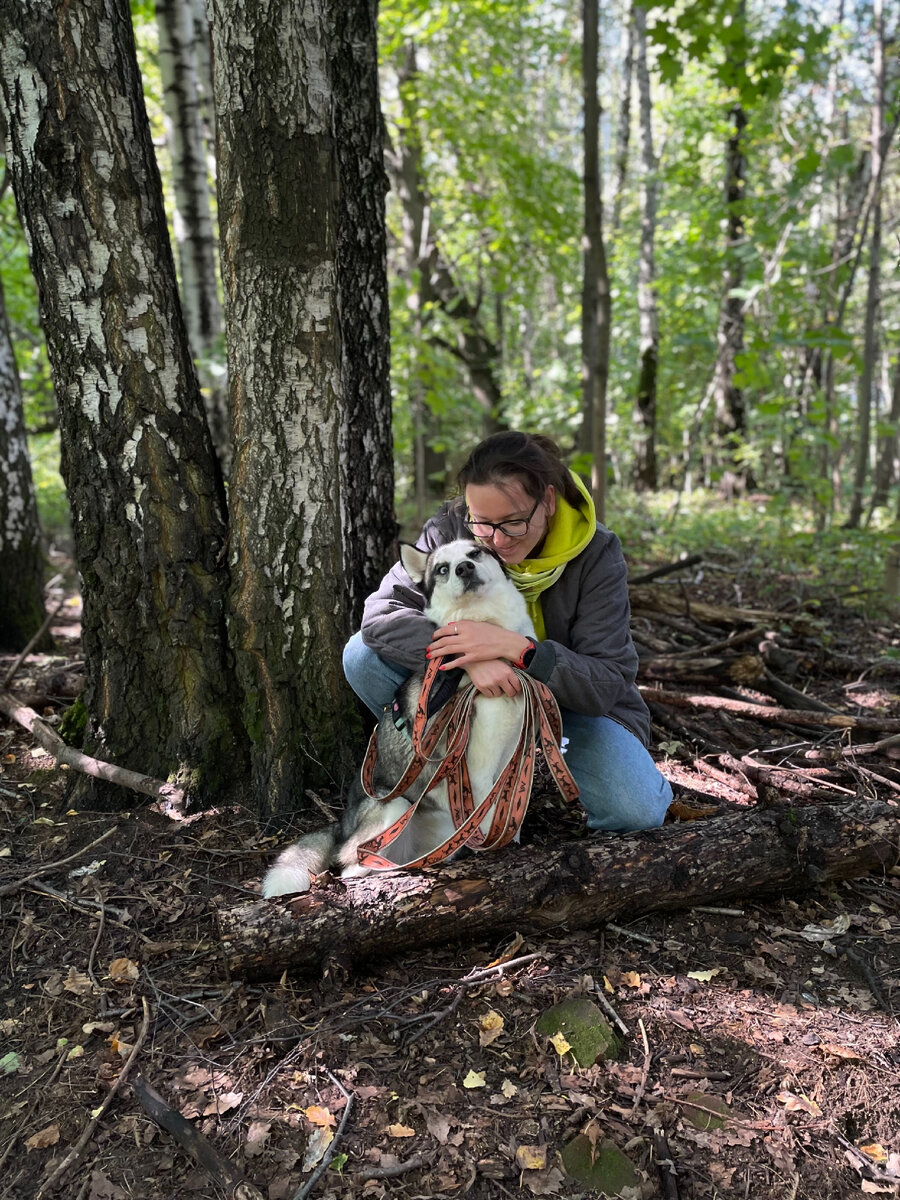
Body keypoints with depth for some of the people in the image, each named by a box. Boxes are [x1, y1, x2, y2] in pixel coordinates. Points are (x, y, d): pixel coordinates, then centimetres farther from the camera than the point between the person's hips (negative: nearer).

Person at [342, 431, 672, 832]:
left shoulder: (595, 553, -22)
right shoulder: (452, 528, -17)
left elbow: (608, 685, -24)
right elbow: (380, 615, -25)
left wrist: (515, 647, -41)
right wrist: (469, 657, -42)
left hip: (572, 703, -2)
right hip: (475, 692, 2)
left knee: (636, 813, -27)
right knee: (364, 655, -19)